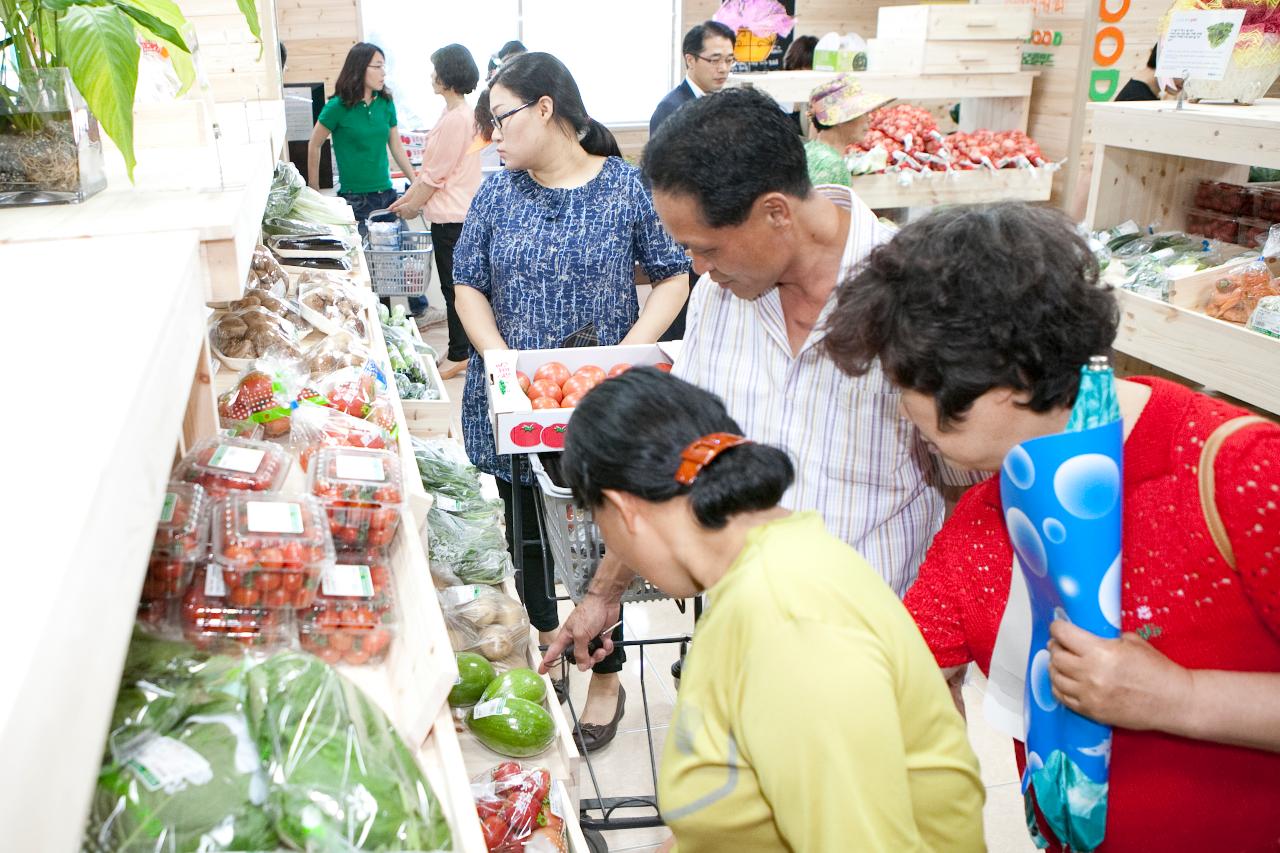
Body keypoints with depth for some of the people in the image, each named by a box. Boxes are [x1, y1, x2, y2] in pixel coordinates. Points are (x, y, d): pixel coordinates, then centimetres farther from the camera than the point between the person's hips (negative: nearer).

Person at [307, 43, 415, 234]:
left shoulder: (386, 103, 6)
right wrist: (314, 192, 2)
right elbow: (314, 146, 1)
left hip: (387, 194, 5)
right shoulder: (338, 106, -7)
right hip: (354, 199, -5)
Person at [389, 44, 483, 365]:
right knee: (455, 285, 16)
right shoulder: (458, 113, 13)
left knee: (453, 286, -1)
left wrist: (412, 206, -3)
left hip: (452, 217, -10)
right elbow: (431, 168, 18)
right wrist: (408, 197, 16)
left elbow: (434, 174, -16)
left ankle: (458, 355, 9)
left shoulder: (456, 119, -19)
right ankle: (460, 349, 25)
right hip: (453, 213, 10)